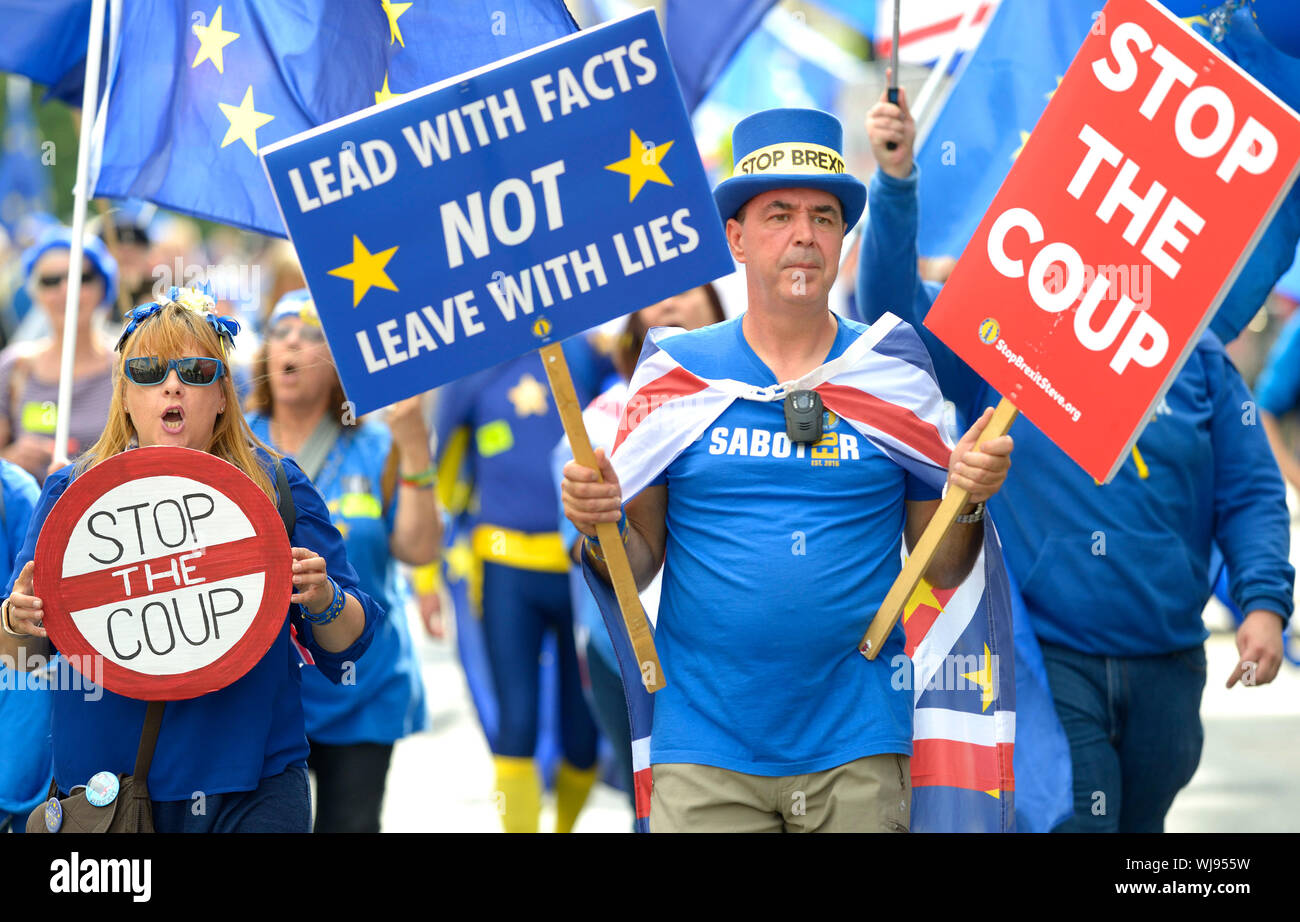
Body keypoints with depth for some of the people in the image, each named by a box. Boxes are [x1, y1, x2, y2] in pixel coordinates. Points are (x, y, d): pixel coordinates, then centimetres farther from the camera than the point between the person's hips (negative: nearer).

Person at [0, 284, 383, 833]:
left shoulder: (277, 486, 4)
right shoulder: (70, 492, 5)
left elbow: (348, 646, 4)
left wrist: (322, 600, -16)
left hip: (251, 791, 0)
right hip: (101, 783, 0)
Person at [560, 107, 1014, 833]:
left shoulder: (896, 377, 5)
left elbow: (941, 570, 8)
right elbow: (636, 569, 6)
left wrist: (969, 498, -11)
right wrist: (600, 524, -14)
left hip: (857, 748, 1)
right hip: (704, 744, 0)